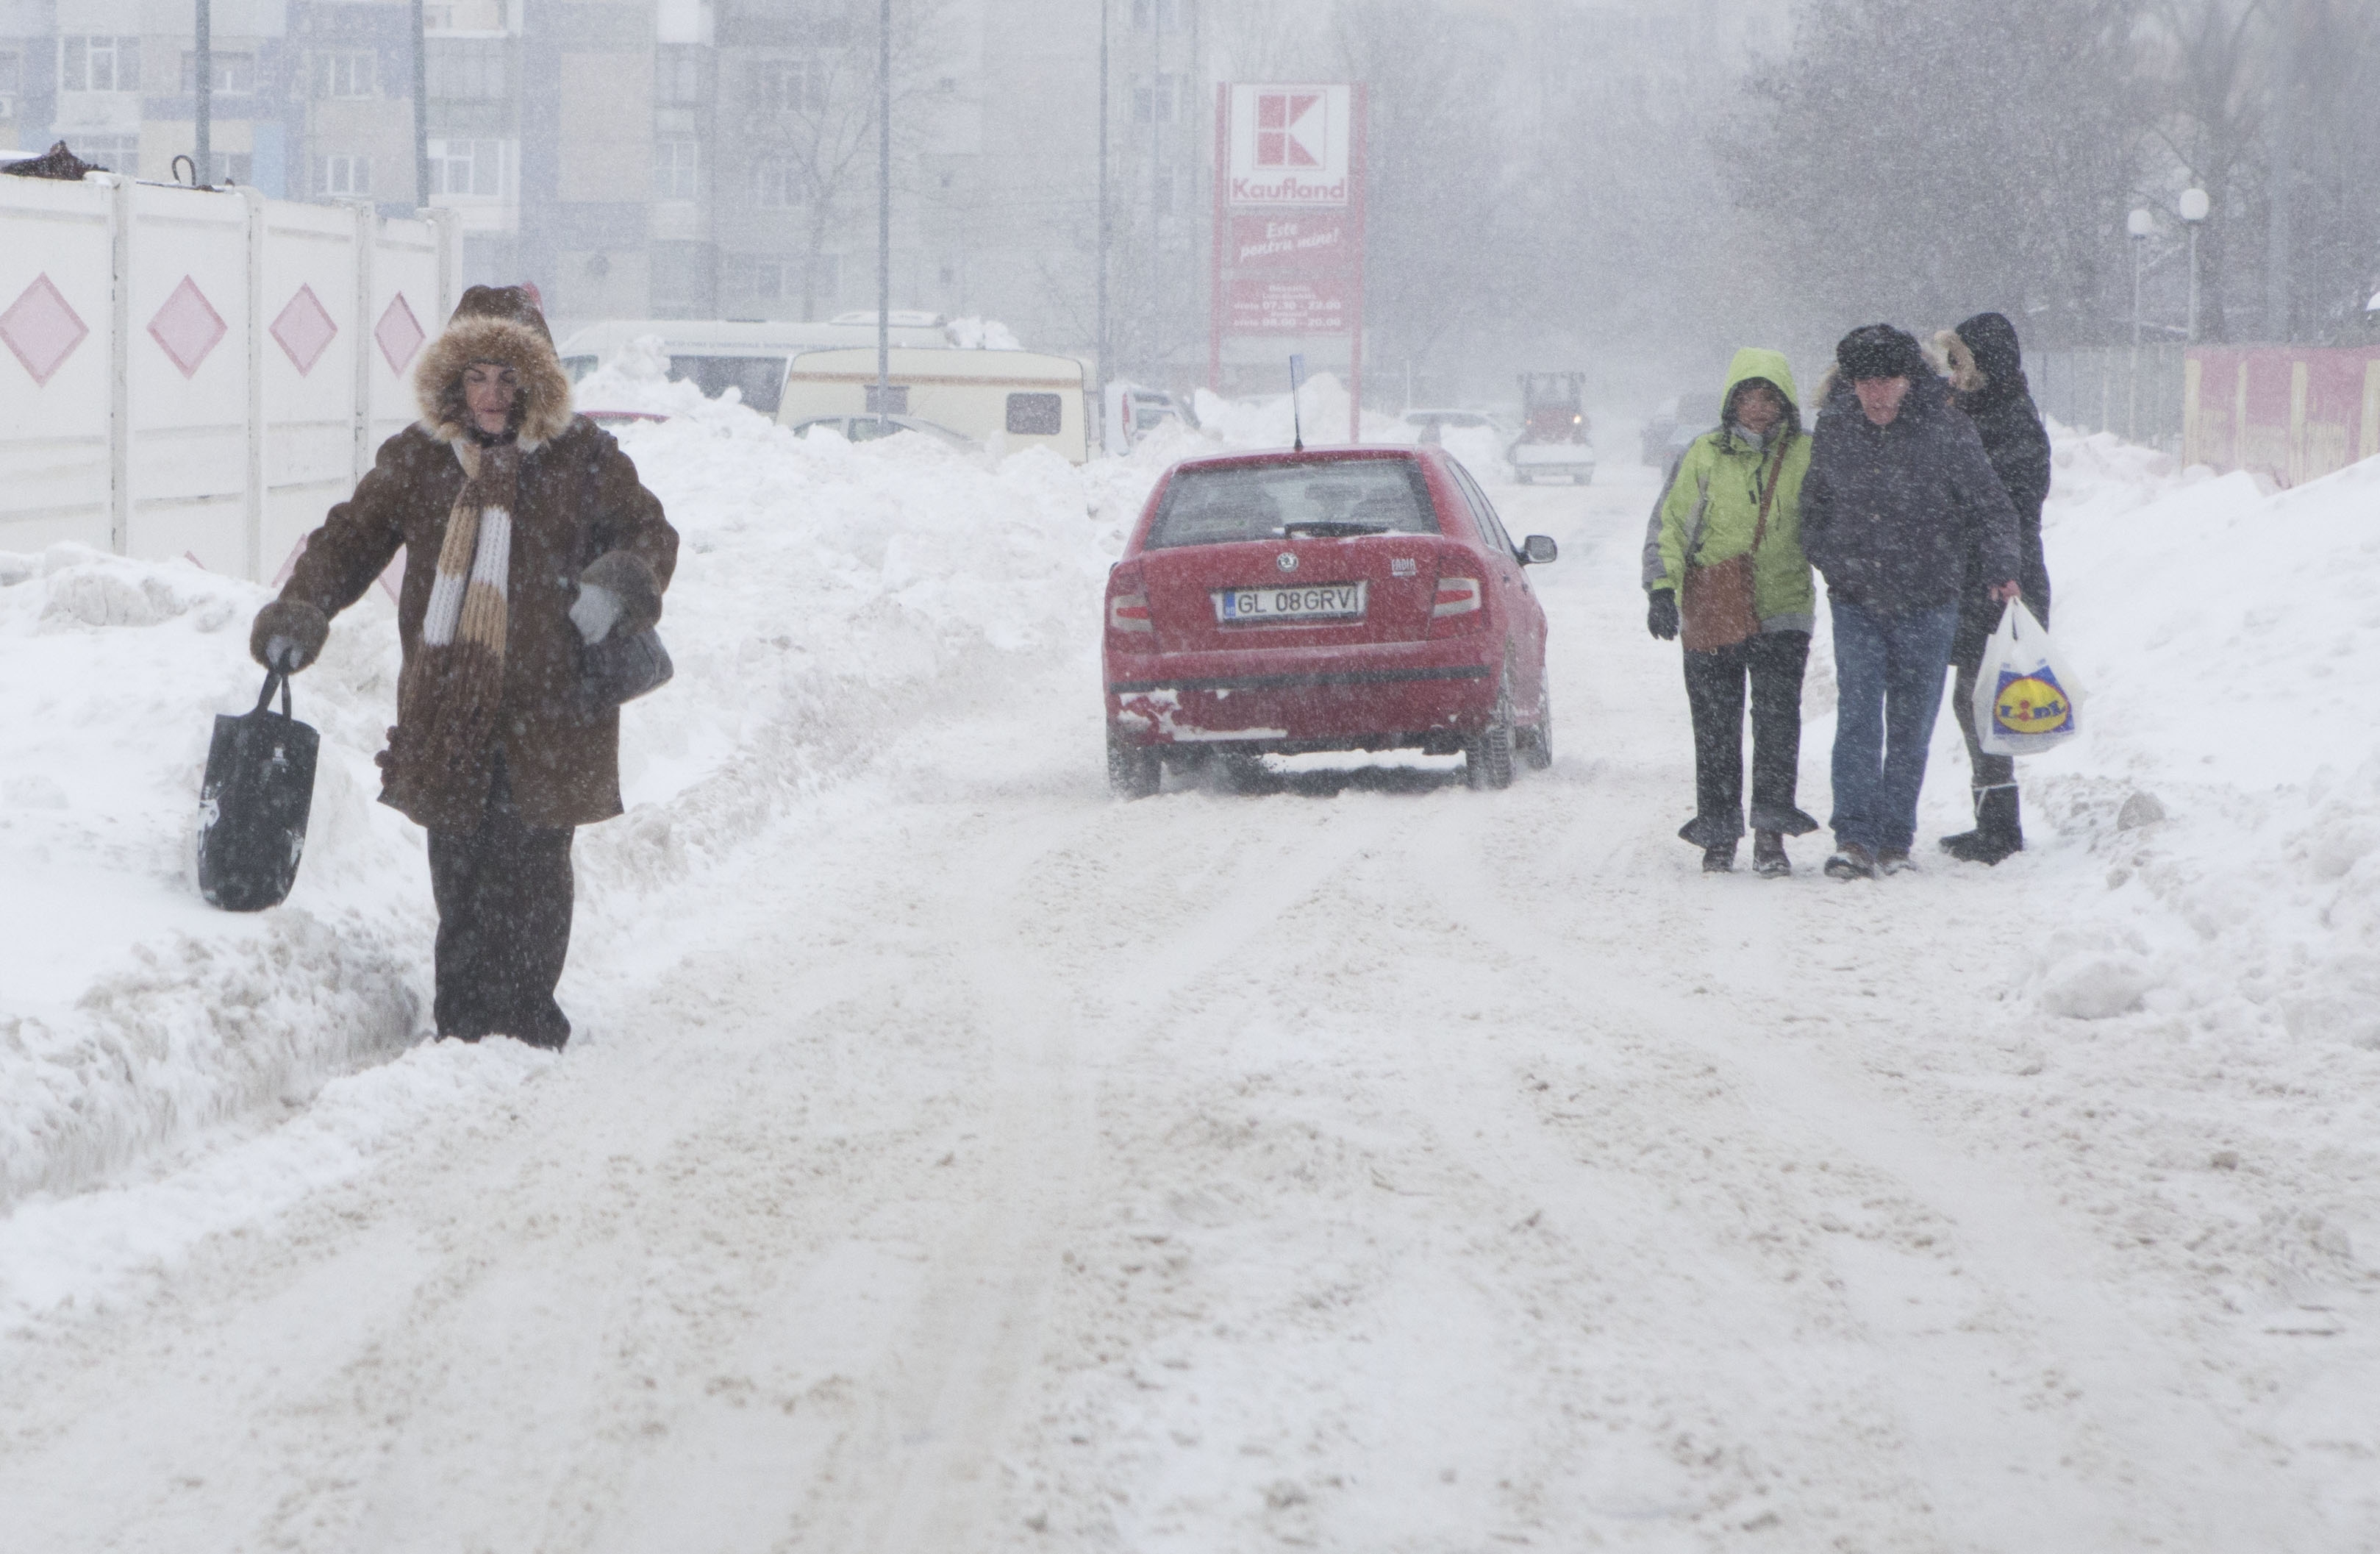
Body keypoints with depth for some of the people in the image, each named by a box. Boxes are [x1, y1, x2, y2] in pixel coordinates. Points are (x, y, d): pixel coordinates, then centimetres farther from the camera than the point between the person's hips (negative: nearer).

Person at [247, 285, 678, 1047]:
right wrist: (301, 608, -3)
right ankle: (464, 1025, 12)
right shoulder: (417, 459, 7)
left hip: (547, 717, -2)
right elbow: (352, 538, 14)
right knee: (459, 877, 4)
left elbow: (649, 531, 7)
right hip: (446, 715, 2)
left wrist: (623, 582, -15)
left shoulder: (581, 457, 1)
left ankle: (526, 1025, 9)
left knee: (532, 878, -1)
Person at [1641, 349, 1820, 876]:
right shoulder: (1704, 456, 2)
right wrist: (1663, 588, -6)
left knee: (1778, 720, -10)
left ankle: (1772, 834, -6)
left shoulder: (1806, 456, 2)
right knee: (1715, 728, 3)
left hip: (1783, 613, 0)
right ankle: (1719, 836, 12)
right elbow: (1668, 524, 4)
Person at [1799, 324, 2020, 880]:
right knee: (1857, 714, -11)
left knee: (1910, 725, 6)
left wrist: (2001, 570, -15)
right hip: (1855, 600, 1)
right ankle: (1855, 837, -15)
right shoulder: (1833, 428, -1)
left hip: (1926, 602, -1)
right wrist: (1826, 560, 10)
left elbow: (1989, 506, -4)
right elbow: (1814, 502, 16)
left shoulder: (1947, 432, -10)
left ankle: (1895, 839, 16)